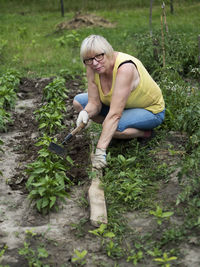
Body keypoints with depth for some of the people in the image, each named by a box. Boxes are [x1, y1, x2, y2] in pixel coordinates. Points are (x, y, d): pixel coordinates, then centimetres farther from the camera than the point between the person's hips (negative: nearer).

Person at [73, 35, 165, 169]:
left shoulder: (125, 68, -36)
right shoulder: (92, 67, -15)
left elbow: (115, 114, -41)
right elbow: (94, 103, -10)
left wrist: (100, 150, -43)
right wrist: (86, 113, -35)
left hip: (150, 111, -7)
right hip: (122, 105, 7)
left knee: (113, 125, -35)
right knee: (78, 101, -3)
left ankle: (144, 132, -6)